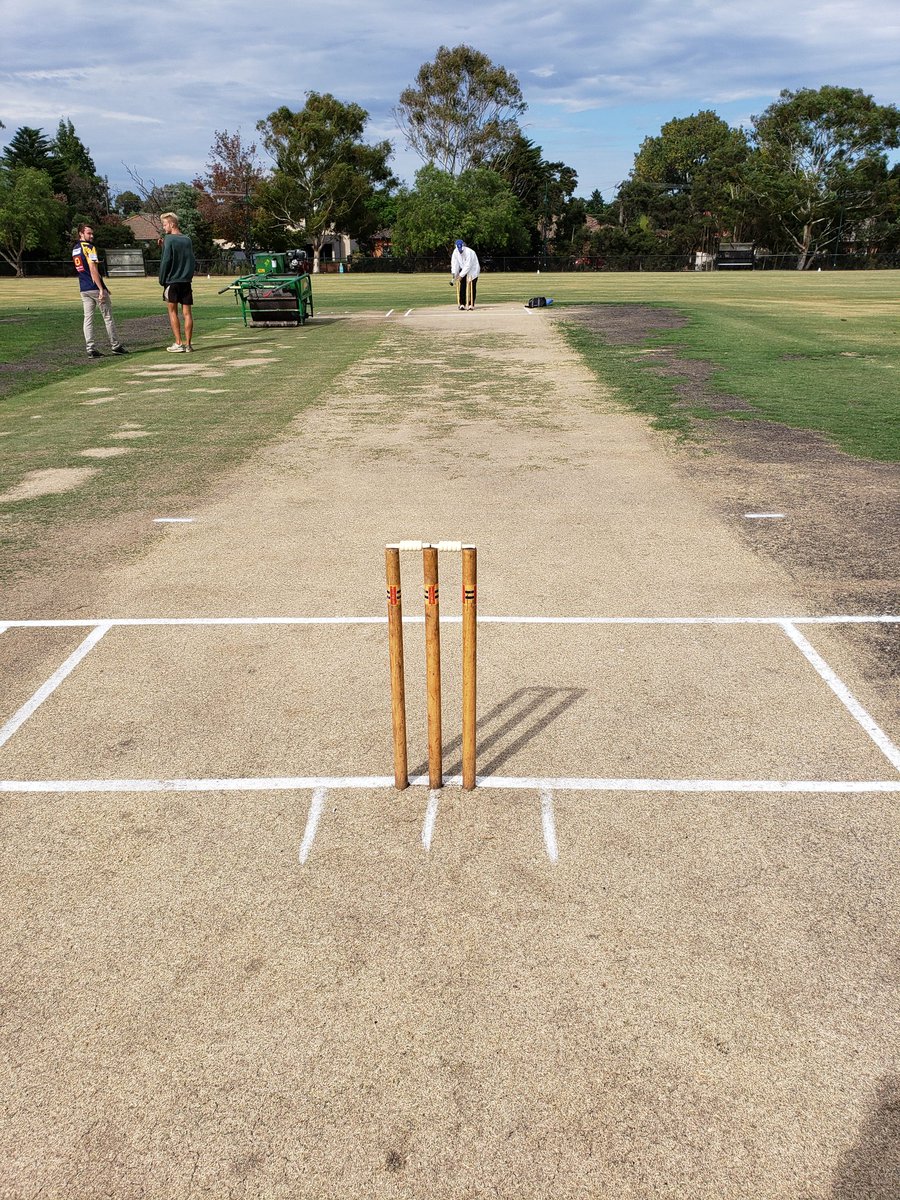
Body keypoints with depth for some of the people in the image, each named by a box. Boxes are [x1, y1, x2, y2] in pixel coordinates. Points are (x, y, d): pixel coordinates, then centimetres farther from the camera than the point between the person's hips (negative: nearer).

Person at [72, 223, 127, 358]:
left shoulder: (75, 249, 14)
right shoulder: (89, 247, -11)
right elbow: (93, 269, -19)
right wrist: (101, 289, -21)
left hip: (83, 289, 7)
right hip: (95, 287, -7)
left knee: (88, 319, 3)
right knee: (108, 317, 3)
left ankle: (90, 349, -2)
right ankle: (115, 346, 9)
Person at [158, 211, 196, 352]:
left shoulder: (169, 239, -8)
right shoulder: (187, 239, 10)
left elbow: (165, 261, -11)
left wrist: (162, 280, -3)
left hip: (172, 281, -5)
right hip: (186, 281, 5)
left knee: (173, 312, 3)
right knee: (187, 312, 3)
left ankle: (178, 344, -3)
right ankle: (188, 344, 3)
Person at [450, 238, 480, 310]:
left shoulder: (469, 252, -29)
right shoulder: (455, 252, -10)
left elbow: (468, 266, -31)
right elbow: (454, 263, -7)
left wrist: (461, 275, -32)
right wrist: (454, 273, -20)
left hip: (473, 270, -5)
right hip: (463, 270, 5)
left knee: (472, 288, -8)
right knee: (462, 287, -4)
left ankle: (471, 304, -1)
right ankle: (462, 304, -2)